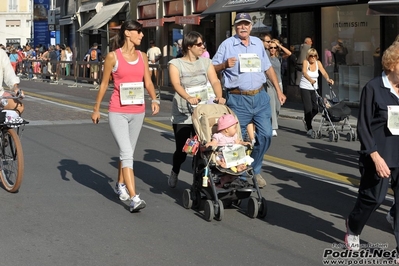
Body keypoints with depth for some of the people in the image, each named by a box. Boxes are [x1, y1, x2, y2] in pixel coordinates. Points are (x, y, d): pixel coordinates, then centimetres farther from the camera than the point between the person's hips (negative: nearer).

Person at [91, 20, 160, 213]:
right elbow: (104, 84, 2)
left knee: (127, 152, 16)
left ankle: (120, 185, 38)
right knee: (127, 153, -13)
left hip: (138, 111, 5)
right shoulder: (113, 56, -4)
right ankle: (134, 198, -19)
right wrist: (96, 109, 4)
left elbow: (148, 81, 8)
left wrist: (154, 99, -9)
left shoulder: (142, 56, 8)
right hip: (118, 112, -5)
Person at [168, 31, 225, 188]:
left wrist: (219, 97, -25)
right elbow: (176, 84, -19)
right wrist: (189, 97, -38)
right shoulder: (175, 63, -3)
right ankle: (174, 173, 36)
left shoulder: (206, 62, 9)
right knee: (181, 150, 6)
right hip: (182, 115, -2)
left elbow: (215, 81, -3)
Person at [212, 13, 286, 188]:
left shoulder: (258, 43, 11)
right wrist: (225, 64, -19)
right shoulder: (227, 44, -2)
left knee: (265, 134, 1)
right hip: (238, 99, -4)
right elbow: (212, 68, 0)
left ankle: (255, 170, 19)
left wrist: (278, 90, 14)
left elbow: (268, 68, 18)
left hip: (260, 97, 4)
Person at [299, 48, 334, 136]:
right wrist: (310, 80, -48)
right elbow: (304, 73, -29)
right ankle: (309, 128, -3)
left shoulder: (318, 63, 2)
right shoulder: (305, 62, -11)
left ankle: (306, 119, 31)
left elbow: (324, 73, -10)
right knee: (308, 108, -10)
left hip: (314, 88, 5)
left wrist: (328, 79, -32)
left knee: (316, 109, 2)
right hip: (305, 87, -5)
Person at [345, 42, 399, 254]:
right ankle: (353, 229, 37)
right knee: (372, 198, 9)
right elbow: (363, 127, -9)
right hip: (380, 157, -4)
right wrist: (376, 156, -16)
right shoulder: (373, 88, -9)